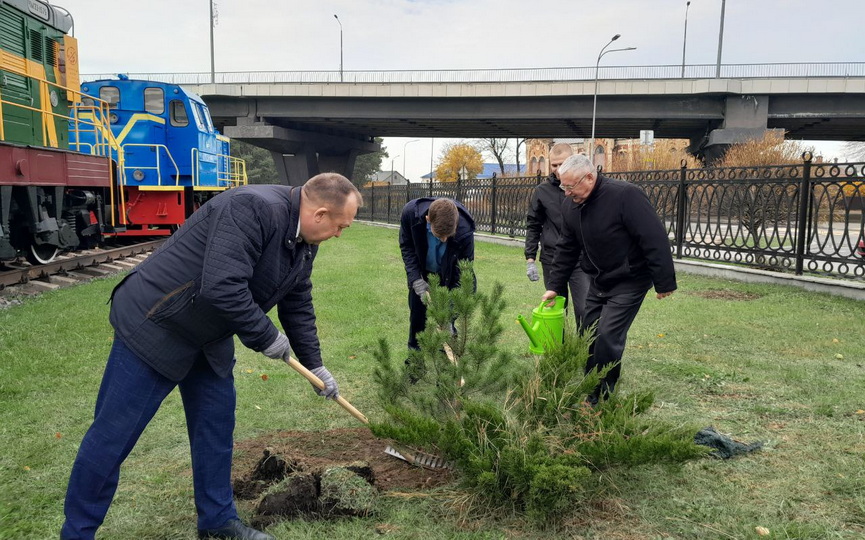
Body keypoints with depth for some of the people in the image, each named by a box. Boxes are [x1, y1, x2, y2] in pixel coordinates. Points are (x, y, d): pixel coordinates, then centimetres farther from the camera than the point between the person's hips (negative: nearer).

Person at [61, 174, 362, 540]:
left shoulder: (304, 243, 0)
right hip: (155, 325, -8)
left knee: (217, 429, 12)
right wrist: (267, 337, -22)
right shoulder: (252, 209, -29)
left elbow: (298, 306, 11)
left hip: (210, 339, 9)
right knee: (113, 435, 3)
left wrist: (315, 366, 12)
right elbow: (221, 287, -36)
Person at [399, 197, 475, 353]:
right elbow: (406, 247, -16)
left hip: (448, 274, -1)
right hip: (421, 271, 2)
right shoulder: (410, 212, -35)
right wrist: (416, 281, -26)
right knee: (417, 312, 5)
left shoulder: (464, 231, -40)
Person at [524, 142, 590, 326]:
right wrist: (530, 259, 2)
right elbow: (533, 226, 8)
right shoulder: (542, 191, 3)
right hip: (551, 261, 2)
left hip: (581, 261, -1)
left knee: (585, 310, -5)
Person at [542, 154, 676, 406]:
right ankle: (590, 391, 26)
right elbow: (566, 249, 8)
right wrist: (555, 286, 6)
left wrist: (664, 282, -21)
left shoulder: (625, 195, -24)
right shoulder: (570, 206, -1)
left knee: (608, 337, -12)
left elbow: (655, 240, -23)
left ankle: (601, 399, 4)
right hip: (598, 282, 7)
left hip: (629, 282, -7)